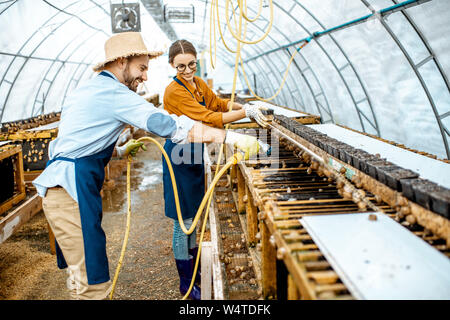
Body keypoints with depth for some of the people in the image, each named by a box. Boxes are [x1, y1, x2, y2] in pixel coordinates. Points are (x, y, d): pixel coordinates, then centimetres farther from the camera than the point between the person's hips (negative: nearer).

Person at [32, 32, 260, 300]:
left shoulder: (91, 89, 19)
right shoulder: (112, 92, -13)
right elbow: (168, 124, -22)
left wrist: (120, 151, 15)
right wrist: (233, 138, -22)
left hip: (65, 189, 11)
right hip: (71, 190, -11)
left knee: (82, 276, 17)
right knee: (93, 285, -8)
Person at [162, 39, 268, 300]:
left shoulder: (198, 83, 6)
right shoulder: (175, 91, -21)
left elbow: (218, 103, 20)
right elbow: (210, 119, -27)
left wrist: (242, 106, 4)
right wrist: (247, 113, -23)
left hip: (195, 153, 8)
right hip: (180, 156, -8)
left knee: (193, 215, 18)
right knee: (183, 219, 1)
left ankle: (194, 270, 35)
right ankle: (186, 283, 17)